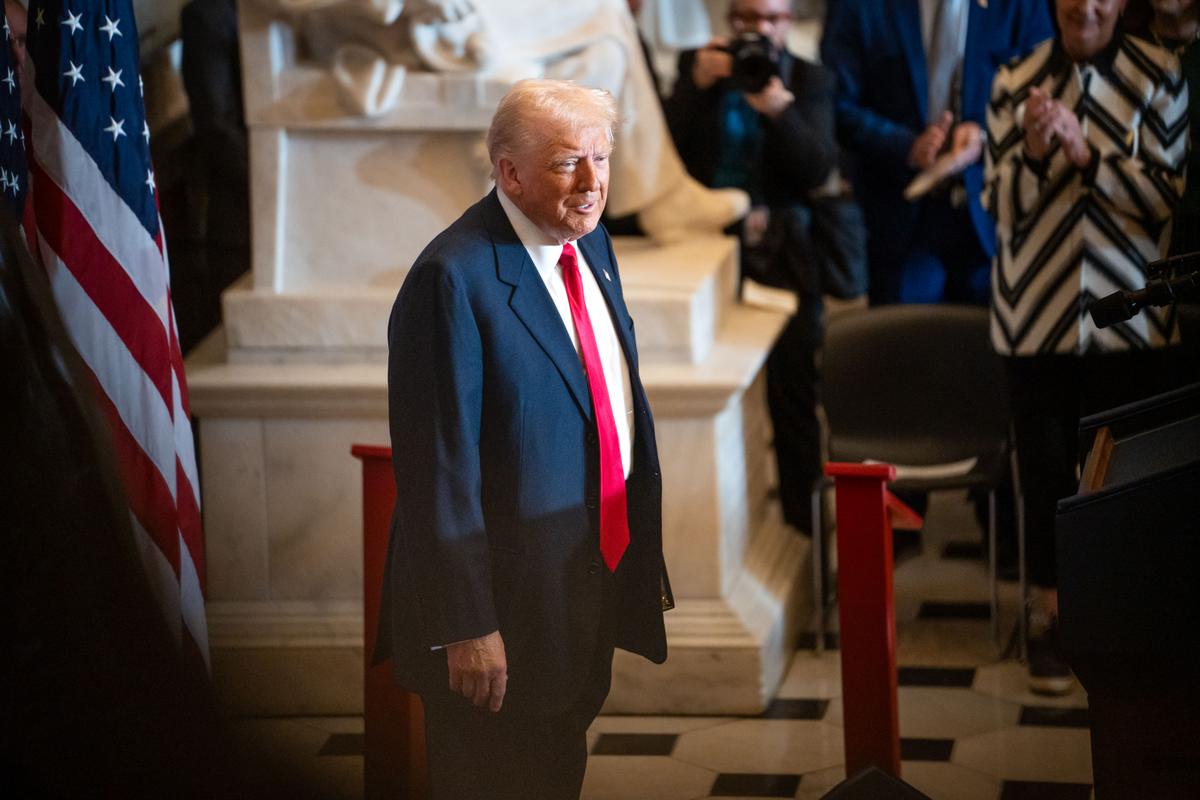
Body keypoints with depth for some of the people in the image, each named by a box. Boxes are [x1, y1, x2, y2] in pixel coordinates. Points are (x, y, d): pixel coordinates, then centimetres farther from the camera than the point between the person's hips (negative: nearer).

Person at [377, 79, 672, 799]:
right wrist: (465, 627, -23)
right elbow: (439, 466, -23)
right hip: (507, 609, -8)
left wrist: (642, 556, 14)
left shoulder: (591, 242, 5)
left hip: (598, 577, 8)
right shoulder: (453, 279, -22)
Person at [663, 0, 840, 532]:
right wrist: (696, 87, -17)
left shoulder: (810, 81, 5)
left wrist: (780, 111, -24)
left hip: (782, 251, -1)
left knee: (793, 389, -4)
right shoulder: (695, 67, 7)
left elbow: (819, 170, -7)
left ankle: (801, 522, 3)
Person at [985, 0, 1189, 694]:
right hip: (1039, 313, 1)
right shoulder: (1015, 84, 2)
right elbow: (1002, 207, 0)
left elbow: (1168, 196, -7)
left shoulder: (1159, 78, -2)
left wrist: (1088, 155, -20)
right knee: (1046, 467, 5)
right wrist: (1032, 151, -19)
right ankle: (1050, 617, 17)